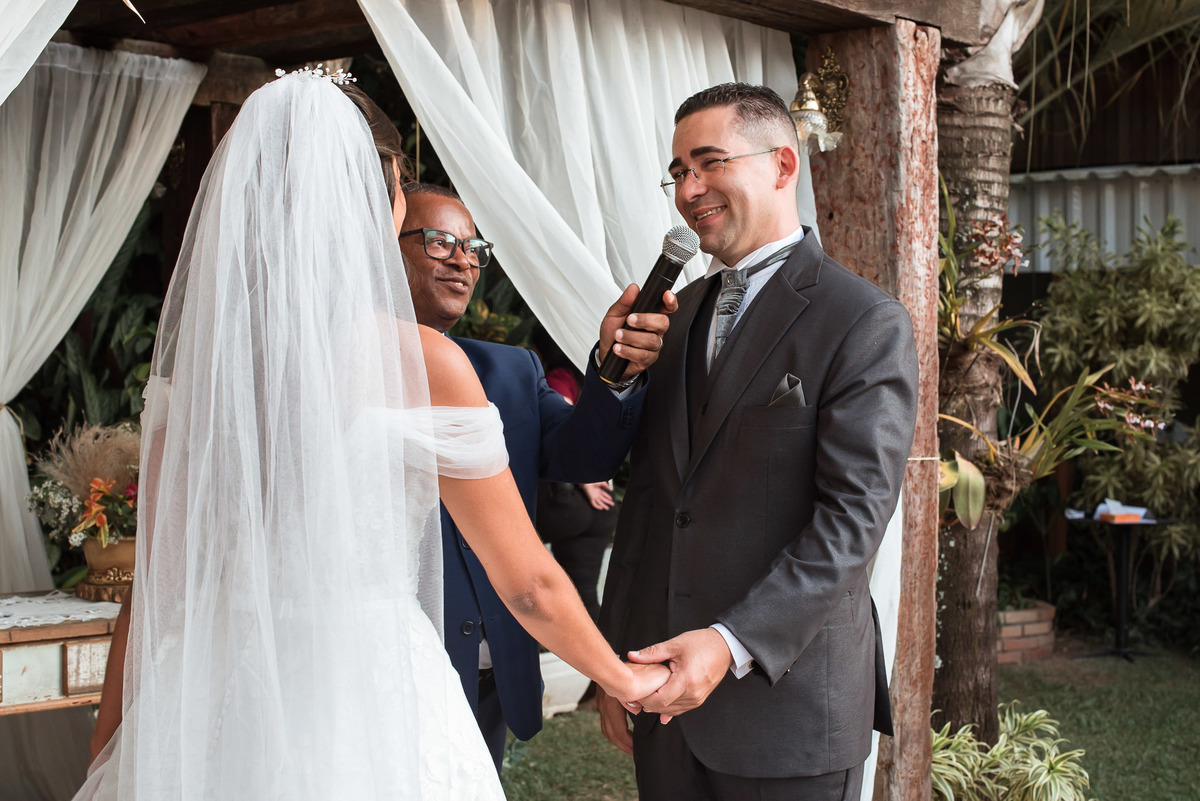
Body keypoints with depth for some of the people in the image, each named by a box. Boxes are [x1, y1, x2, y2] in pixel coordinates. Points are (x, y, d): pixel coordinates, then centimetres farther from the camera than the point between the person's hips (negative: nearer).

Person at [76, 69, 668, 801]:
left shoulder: (194, 352, -2)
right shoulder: (418, 361, -13)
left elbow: (158, 580, 4)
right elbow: (530, 585, -5)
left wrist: (118, 733, 15)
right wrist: (626, 680, 11)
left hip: (209, 709, 4)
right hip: (371, 708, -4)